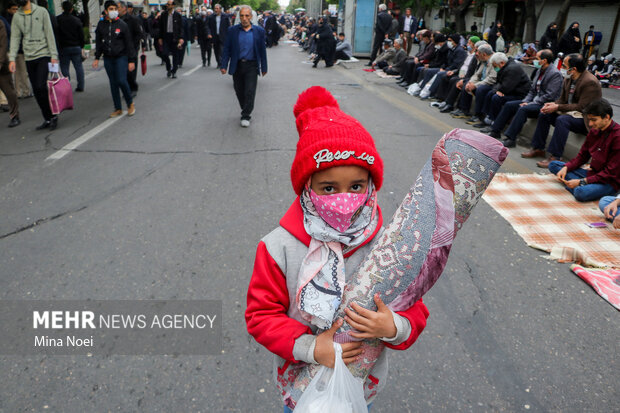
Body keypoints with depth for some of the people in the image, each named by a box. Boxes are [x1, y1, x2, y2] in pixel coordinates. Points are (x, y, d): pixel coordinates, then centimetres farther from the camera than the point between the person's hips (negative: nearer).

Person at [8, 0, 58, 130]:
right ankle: (48, 119, 12)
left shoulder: (41, 11, 2)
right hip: (29, 58, 4)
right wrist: (12, 58, -2)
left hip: (43, 55, -4)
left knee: (41, 87, -16)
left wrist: (54, 55, -9)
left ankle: (53, 115, -1)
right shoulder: (17, 16, 11)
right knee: (36, 90, 4)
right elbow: (15, 38, 8)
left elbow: (49, 34, -1)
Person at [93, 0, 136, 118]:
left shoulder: (122, 24, -2)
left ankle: (130, 103, 9)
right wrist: (97, 58, 9)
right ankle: (118, 109, 14)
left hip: (121, 57, -3)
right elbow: (98, 42, 14)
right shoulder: (101, 24, 6)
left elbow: (129, 43, -1)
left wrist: (131, 60, -5)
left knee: (121, 81, -14)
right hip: (107, 58, 4)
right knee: (113, 84, 6)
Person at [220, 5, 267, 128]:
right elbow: (227, 49, 3)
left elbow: (262, 50, 5)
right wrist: (224, 65, -4)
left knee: (250, 92, -8)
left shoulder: (259, 31, 1)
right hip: (237, 66, 2)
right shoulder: (232, 30, 2)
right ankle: (245, 111, 29)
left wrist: (264, 68, 6)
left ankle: (246, 116, 1)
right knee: (239, 92, 9)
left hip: (251, 66, -2)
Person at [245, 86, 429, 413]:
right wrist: (311, 348, -26)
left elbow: (415, 311, -9)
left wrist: (394, 328, -32)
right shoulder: (279, 247, -22)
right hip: (300, 379, -1)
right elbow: (261, 313, -14)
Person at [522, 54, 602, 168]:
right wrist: (553, 104, -11)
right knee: (544, 114, -4)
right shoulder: (569, 79, 3)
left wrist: (558, 107, -25)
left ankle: (555, 157, -32)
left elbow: (582, 107, -25)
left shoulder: (590, 82, -21)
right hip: (571, 112, 9)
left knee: (562, 120, -34)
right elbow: (562, 99, 12)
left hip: (586, 119, -9)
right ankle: (538, 149, 0)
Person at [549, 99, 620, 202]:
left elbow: (611, 173, -20)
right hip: (592, 173, 9)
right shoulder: (594, 131, 4)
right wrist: (566, 168, -8)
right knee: (553, 165, -1)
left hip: (610, 181, -9)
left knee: (581, 193, -40)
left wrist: (581, 181, -25)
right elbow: (582, 156, 12)